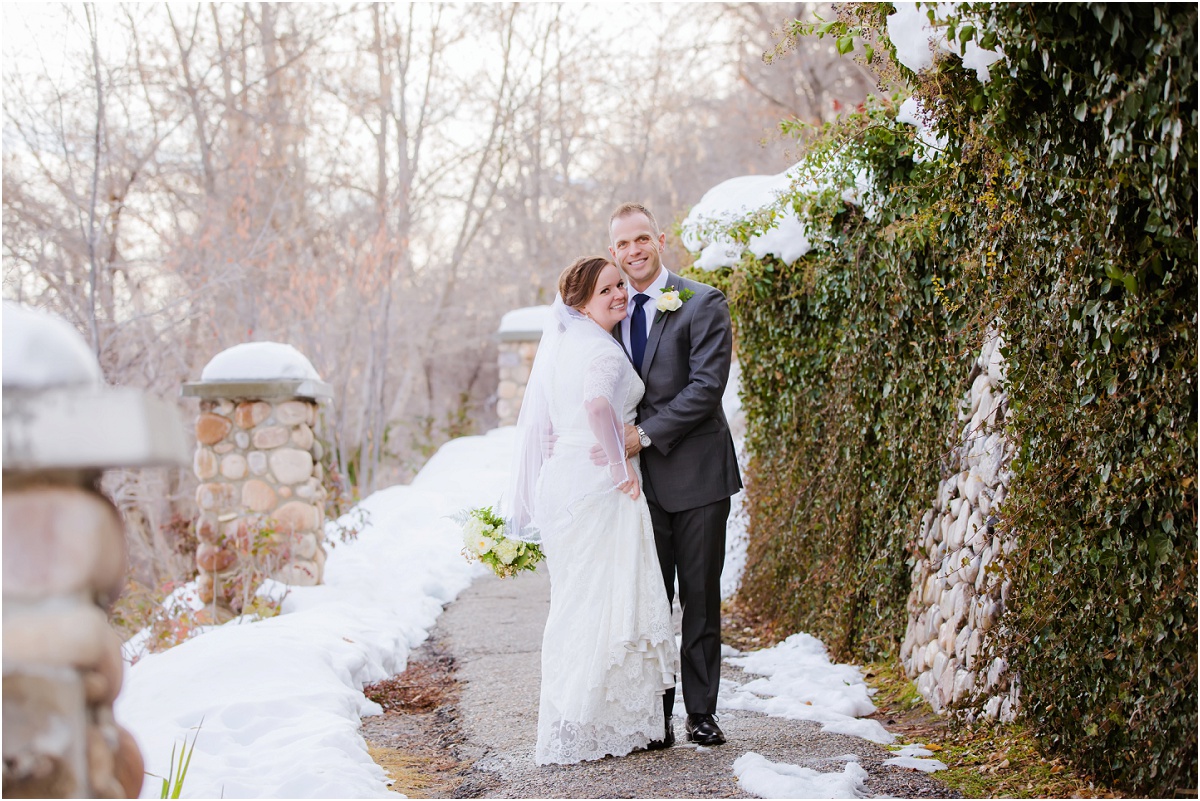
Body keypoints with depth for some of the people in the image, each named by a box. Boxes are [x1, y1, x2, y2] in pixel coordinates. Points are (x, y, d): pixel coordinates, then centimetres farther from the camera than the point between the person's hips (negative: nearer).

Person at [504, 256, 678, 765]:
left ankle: (568, 727, 19)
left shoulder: (560, 345, 16)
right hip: (599, 488, -9)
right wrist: (622, 465, -23)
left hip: (562, 480, 9)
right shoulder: (603, 349, -12)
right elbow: (598, 403, -32)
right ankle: (595, 727, -1)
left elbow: (543, 423, 22)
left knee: (576, 602, 13)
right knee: (604, 602, -5)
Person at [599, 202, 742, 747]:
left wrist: (646, 433, -18)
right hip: (638, 476, 4)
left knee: (700, 598, 3)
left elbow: (707, 385, -14)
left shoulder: (703, 304, -5)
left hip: (696, 473, -4)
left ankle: (701, 712, 12)